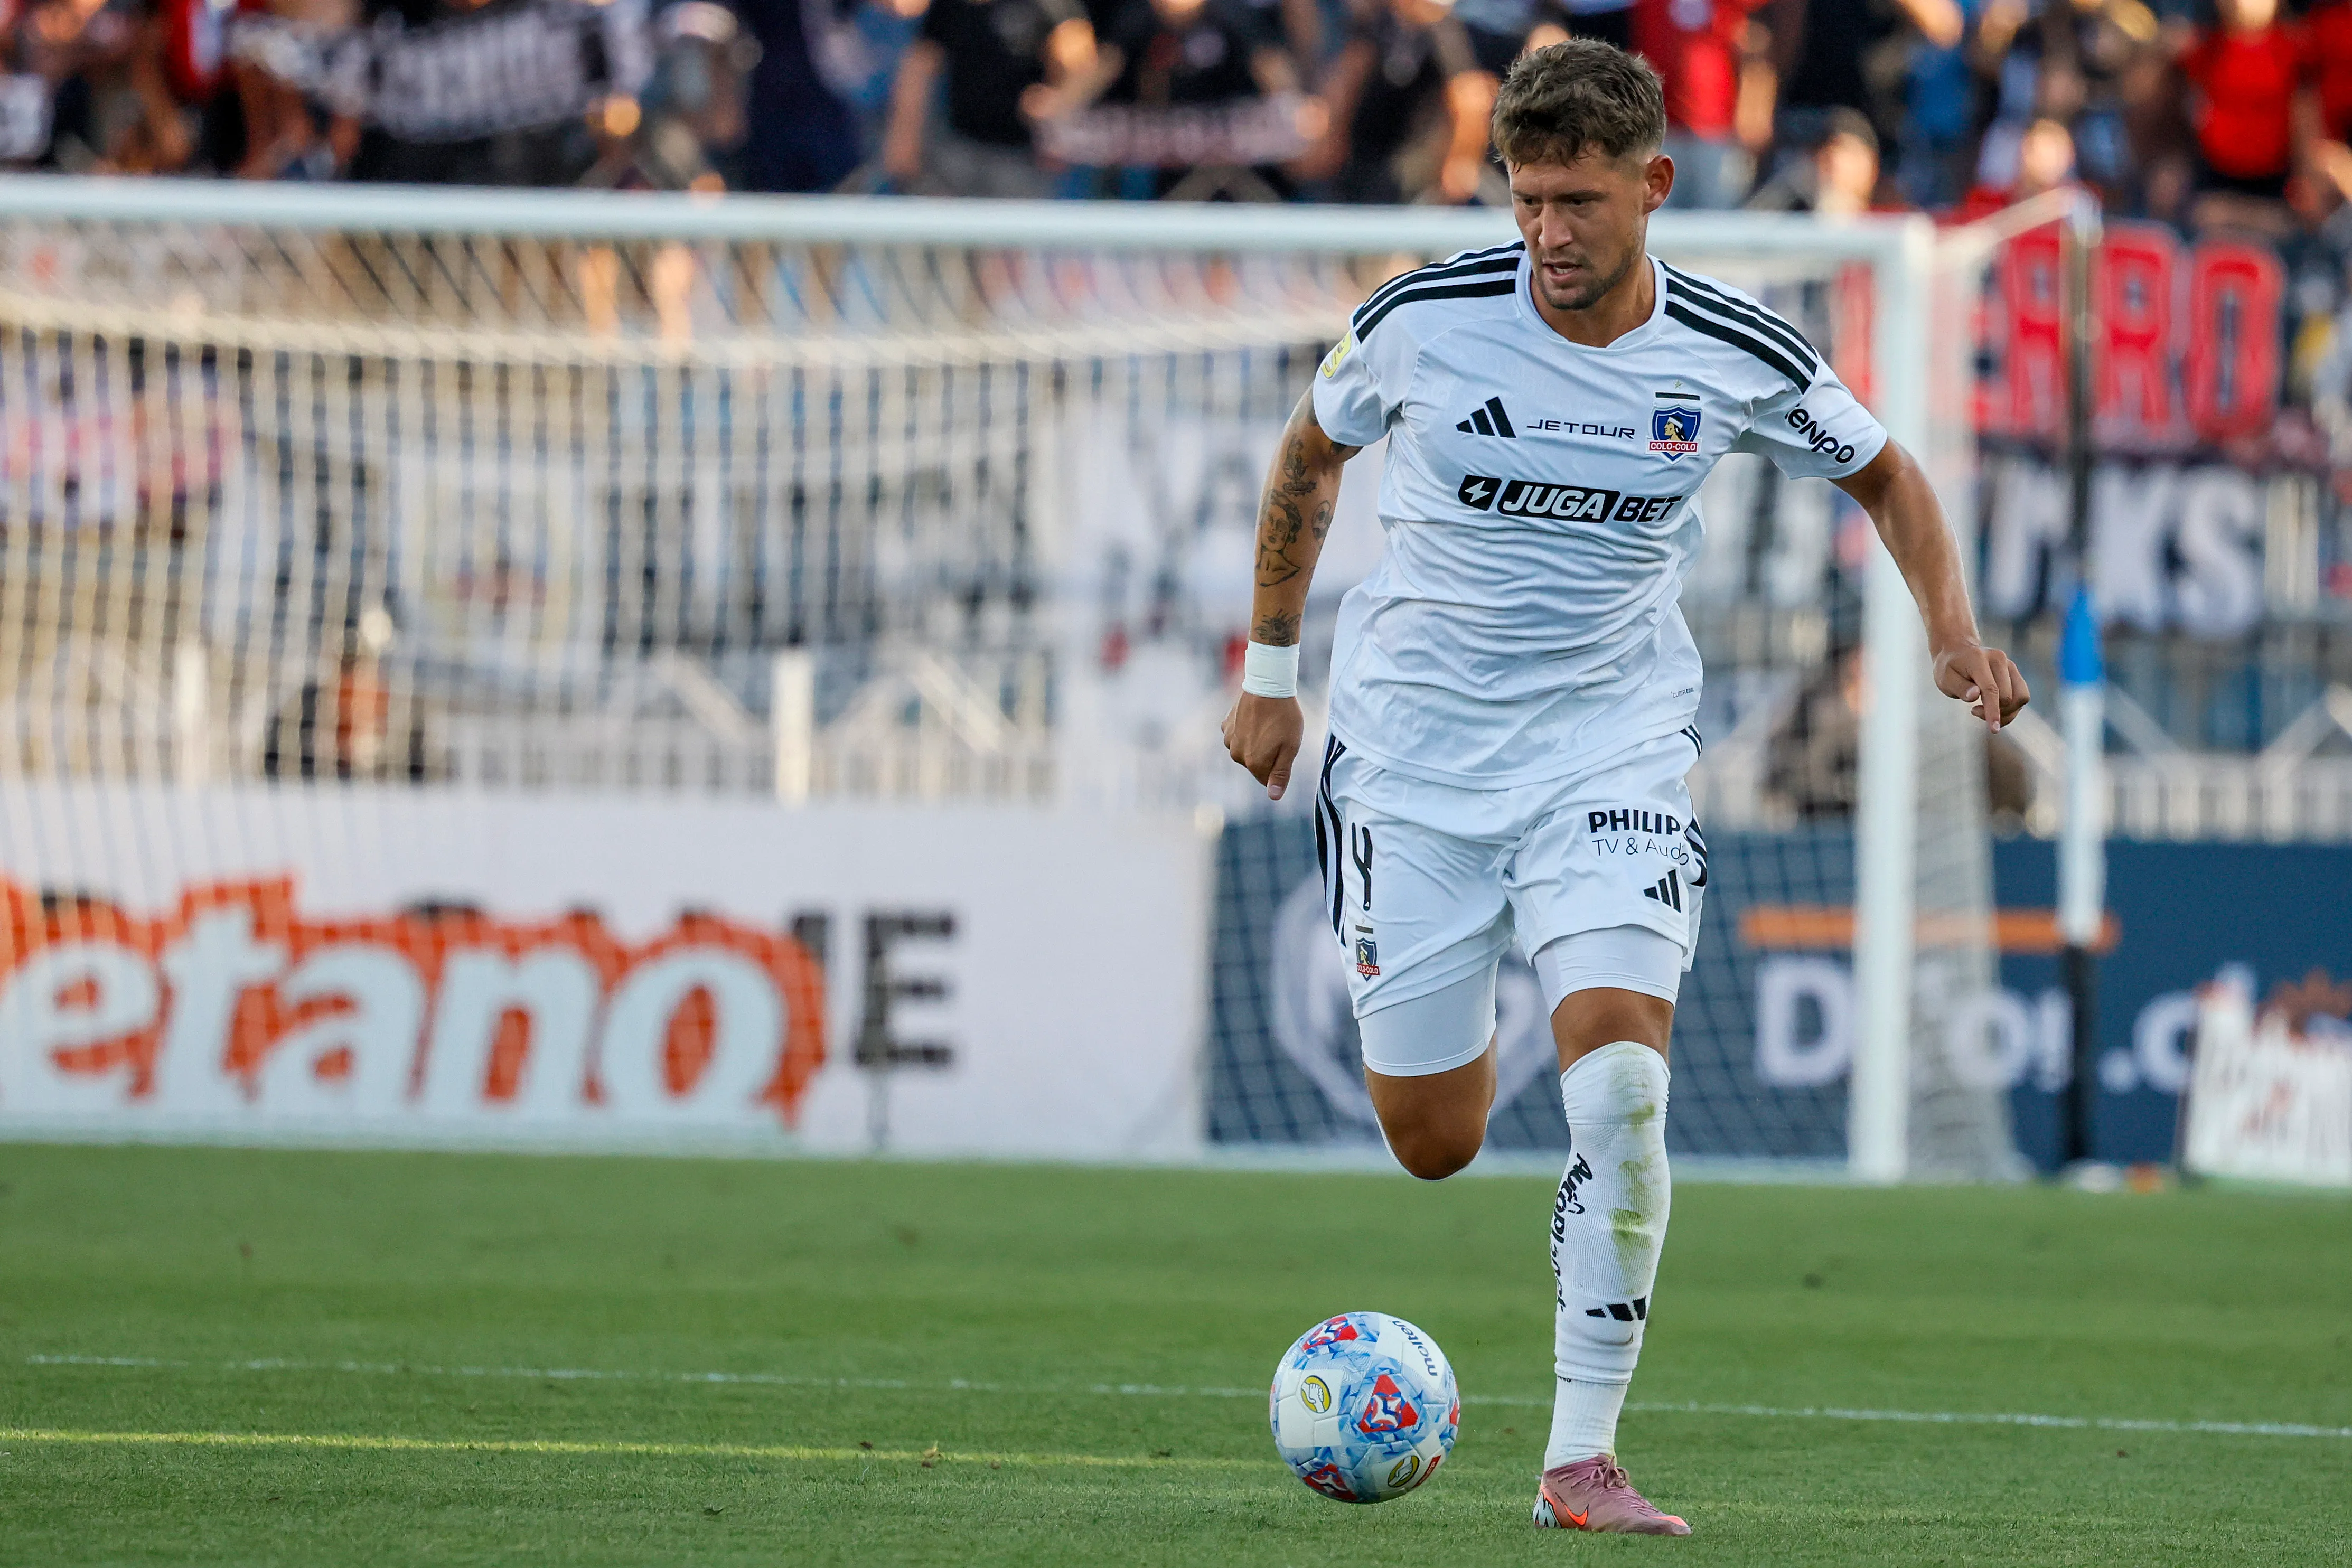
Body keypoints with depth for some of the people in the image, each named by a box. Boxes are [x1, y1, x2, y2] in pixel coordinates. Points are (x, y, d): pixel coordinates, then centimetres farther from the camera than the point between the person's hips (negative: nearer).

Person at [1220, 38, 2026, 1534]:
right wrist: (1270, 668, 13)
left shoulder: (1737, 357, -9)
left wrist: (1955, 633, -5)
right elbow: (1310, 453, 9)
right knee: (1435, 1142, 3)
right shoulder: (1427, 318, -11)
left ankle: (1584, 1454, -13)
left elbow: (1885, 473, 10)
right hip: (1415, 740, 0)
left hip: (1613, 741, 0)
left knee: (1620, 1073, -22)